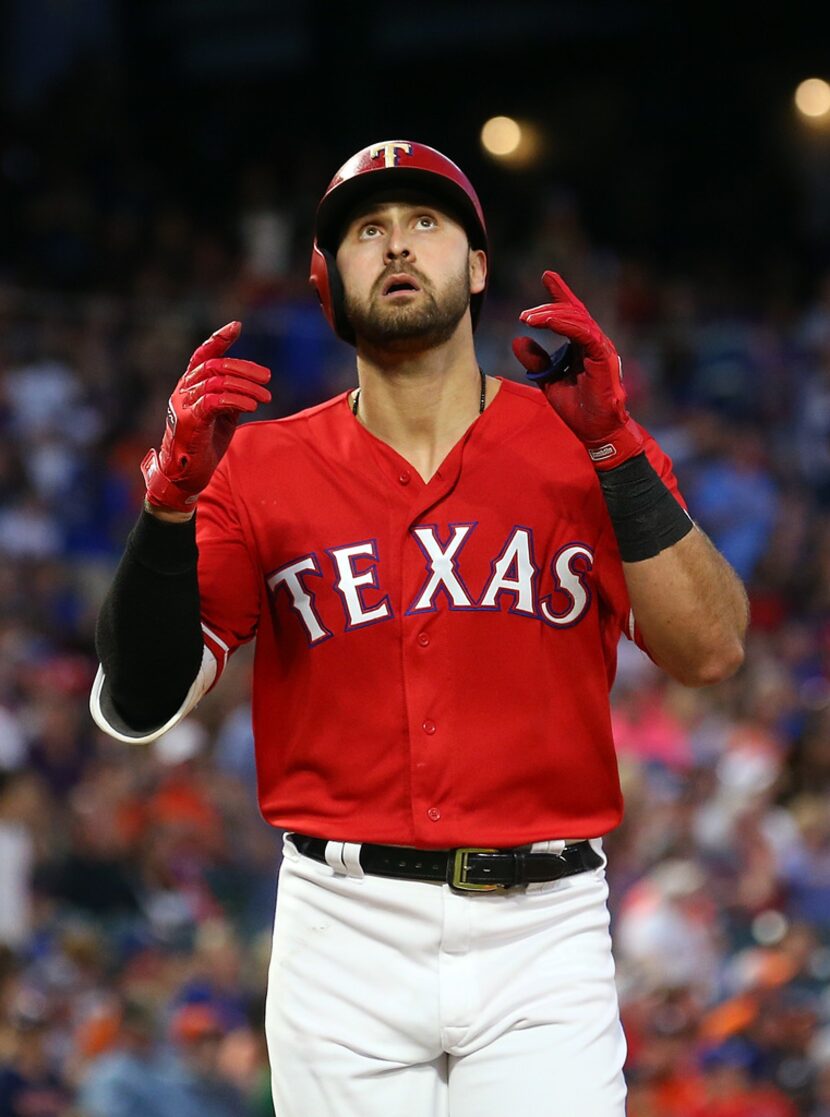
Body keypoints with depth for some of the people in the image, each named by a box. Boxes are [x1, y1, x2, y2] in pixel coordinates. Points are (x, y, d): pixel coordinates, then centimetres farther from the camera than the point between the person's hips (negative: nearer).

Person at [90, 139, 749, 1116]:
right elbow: (134, 704, -1)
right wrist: (172, 497, -13)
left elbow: (710, 653, -7)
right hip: (345, 931, 1)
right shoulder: (262, 469, 6)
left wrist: (613, 448, -15)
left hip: (542, 931, 0)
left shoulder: (581, 447, 5)